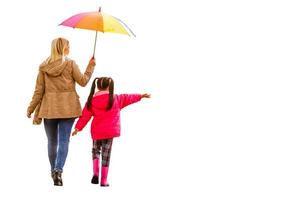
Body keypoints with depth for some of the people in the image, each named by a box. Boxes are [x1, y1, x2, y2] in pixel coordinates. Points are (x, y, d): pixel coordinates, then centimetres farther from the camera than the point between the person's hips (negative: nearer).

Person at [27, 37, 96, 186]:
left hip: (49, 108, 2)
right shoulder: (70, 64, -5)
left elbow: (39, 90, 1)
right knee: (64, 140, -4)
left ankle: (54, 171, 23)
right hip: (67, 107, -2)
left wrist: (31, 109, 7)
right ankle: (58, 170, -21)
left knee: (52, 141, 14)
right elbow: (83, 81, -1)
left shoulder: (44, 67, 2)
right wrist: (90, 67, 13)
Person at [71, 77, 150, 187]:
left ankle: (95, 173, -1)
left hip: (96, 132, 1)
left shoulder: (91, 101, -1)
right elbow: (128, 98, 12)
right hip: (109, 132, -1)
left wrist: (78, 128, 6)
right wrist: (141, 96, 26)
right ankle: (104, 180, 6)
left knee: (95, 150, 20)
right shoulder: (116, 99, -1)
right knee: (106, 155, 4)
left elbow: (85, 116, 0)